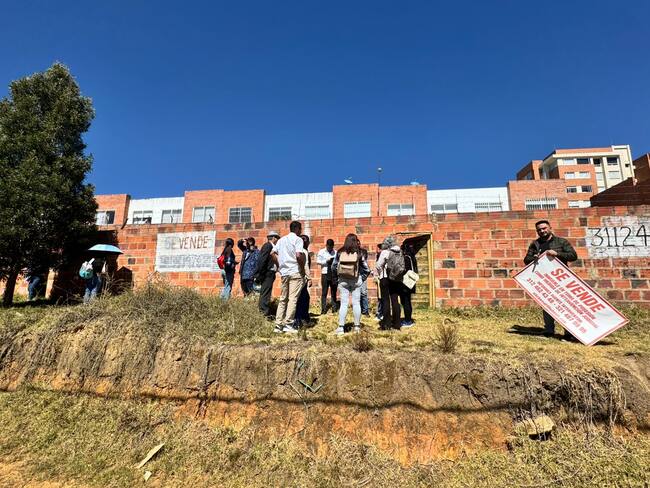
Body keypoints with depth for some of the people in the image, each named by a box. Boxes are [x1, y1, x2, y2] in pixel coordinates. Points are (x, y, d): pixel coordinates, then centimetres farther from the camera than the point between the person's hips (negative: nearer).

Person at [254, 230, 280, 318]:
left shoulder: (272, 247, 16)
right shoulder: (267, 245, -11)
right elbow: (262, 260, -19)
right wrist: (261, 274, -19)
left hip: (270, 274, 10)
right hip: (267, 274, -10)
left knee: (265, 294, 13)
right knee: (265, 294, -6)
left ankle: (262, 311, 20)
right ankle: (265, 314, -4)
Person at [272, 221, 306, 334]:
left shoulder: (281, 240, 16)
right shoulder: (297, 239, -5)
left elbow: (273, 253, 13)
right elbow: (299, 255, -18)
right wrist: (303, 268, -7)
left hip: (284, 273, 7)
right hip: (295, 272, -6)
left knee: (283, 298, 12)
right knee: (293, 298, -4)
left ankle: (278, 324, 12)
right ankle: (288, 324, -6)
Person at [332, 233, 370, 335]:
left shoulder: (340, 252, -4)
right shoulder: (359, 253, -6)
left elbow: (334, 266, 0)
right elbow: (366, 269, -3)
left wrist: (337, 277, 12)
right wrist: (362, 278, 10)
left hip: (343, 280, 1)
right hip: (356, 280, 0)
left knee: (343, 303, 4)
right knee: (356, 303, 9)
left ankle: (341, 327, 3)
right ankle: (357, 326, 16)